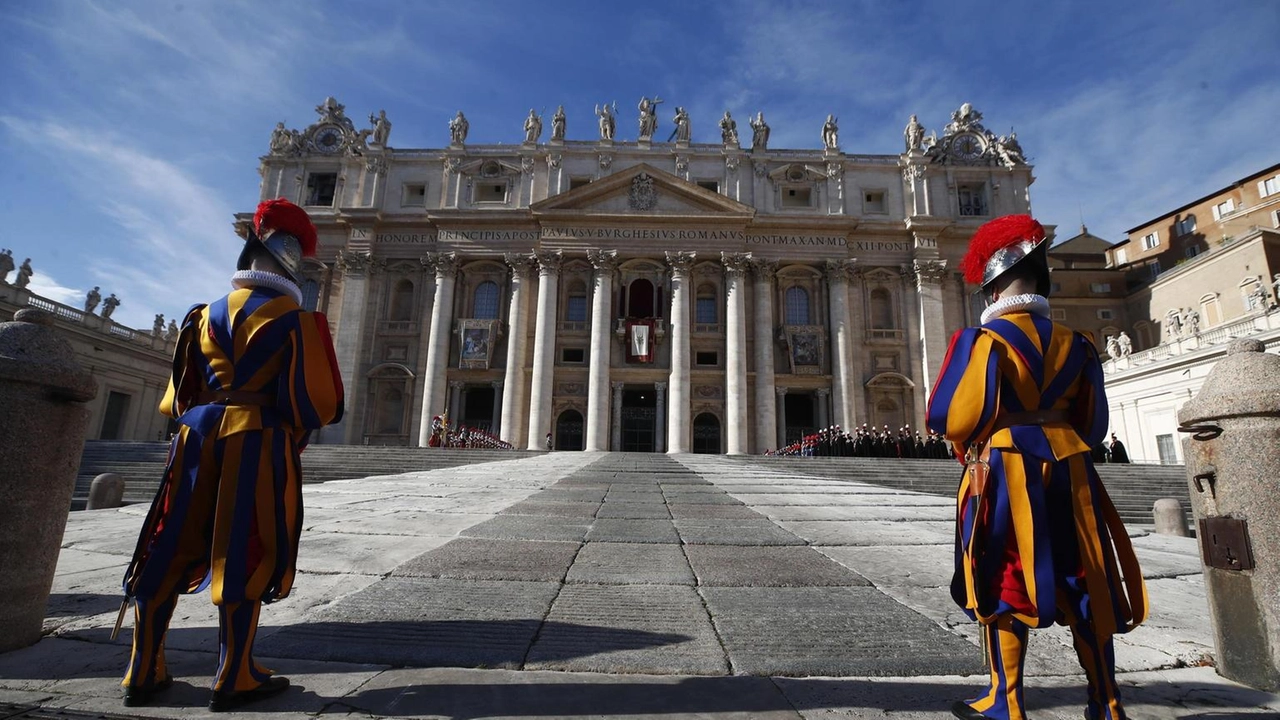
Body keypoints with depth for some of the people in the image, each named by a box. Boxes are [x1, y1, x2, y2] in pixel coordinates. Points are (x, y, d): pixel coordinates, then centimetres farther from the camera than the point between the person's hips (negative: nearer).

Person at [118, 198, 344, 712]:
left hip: (197, 439, 6)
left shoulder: (203, 316, 13)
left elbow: (177, 395, 16)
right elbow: (318, 401, -9)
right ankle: (234, 679, 9)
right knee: (246, 556, 1)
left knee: (170, 551, 14)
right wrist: (297, 429, 11)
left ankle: (144, 674, 23)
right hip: (259, 445, -6)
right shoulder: (296, 320, -6)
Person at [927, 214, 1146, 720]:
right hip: (1068, 470, 6)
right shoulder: (1072, 343, 9)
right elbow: (1092, 423, 15)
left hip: (1005, 473, -6)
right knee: (1083, 588, 14)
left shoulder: (987, 339, -10)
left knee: (1003, 584, 3)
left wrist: (972, 444, 8)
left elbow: (954, 417, -14)